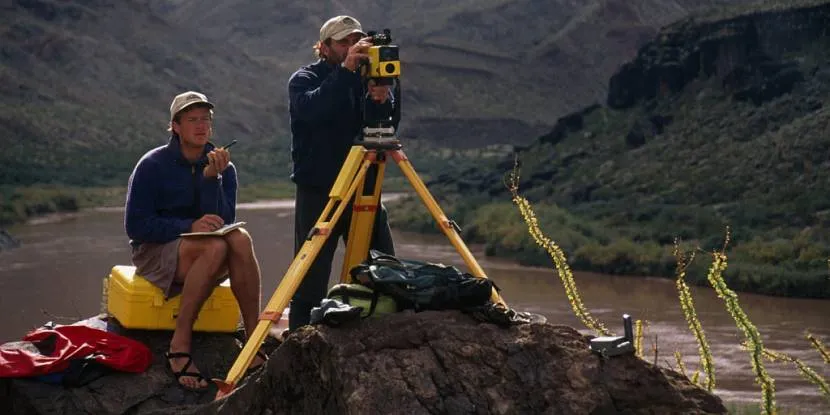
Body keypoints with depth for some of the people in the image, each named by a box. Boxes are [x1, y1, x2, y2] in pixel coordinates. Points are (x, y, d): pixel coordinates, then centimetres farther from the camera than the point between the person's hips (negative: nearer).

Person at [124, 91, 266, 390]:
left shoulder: (223, 167, 4)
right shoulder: (153, 165, -7)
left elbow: (224, 221, -8)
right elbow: (135, 225, -13)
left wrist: (212, 178, -21)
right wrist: (189, 227, -24)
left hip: (209, 254, 4)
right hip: (155, 253, -4)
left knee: (240, 238, -30)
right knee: (215, 246, -35)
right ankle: (180, 344, -33)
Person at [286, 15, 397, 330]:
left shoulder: (364, 79, 10)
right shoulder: (304, 79, -1)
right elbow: (311, 109, -24)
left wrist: (381, 100, -27)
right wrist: (346, 69, -33)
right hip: (317, 193, -4)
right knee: (311, 281, -5)